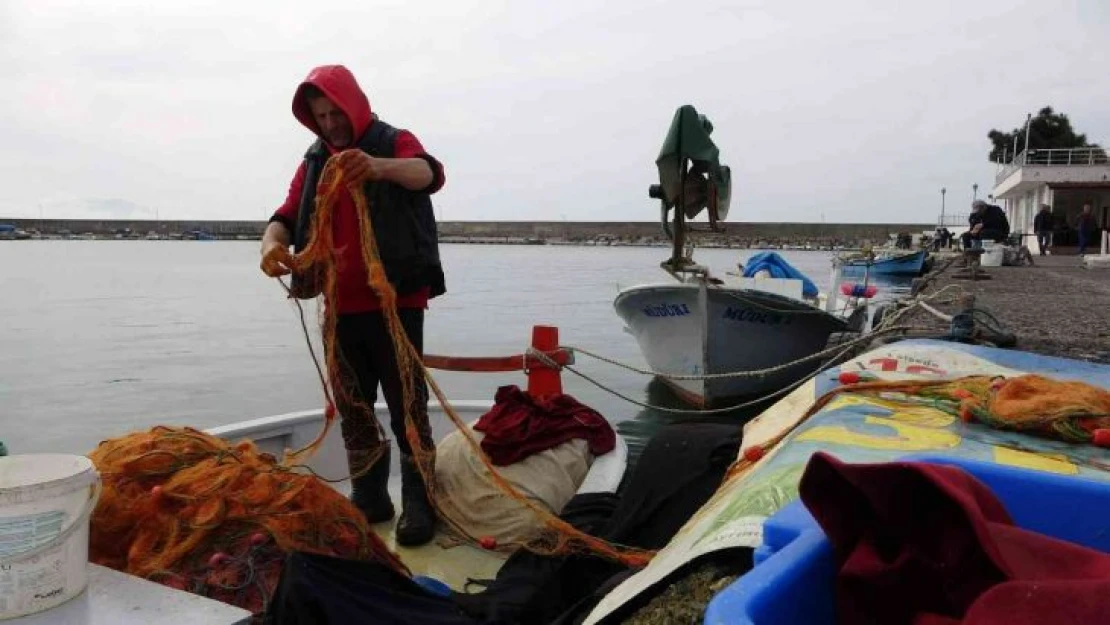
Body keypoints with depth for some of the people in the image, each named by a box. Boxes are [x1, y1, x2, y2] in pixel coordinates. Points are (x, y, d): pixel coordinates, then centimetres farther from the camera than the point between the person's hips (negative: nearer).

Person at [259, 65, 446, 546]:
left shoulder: (394, 143, -2)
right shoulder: (314, 161, 13)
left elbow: (429, 174, -24)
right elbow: (287, 216, 5)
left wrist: (381, 167, -47)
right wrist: (272, 242, -21)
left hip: (396, 302, -6)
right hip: (341, 306, 6)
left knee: (406, 406, -4)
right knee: (353, 408, 11)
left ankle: (419, 503, 4)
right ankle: (369, 497, 22)